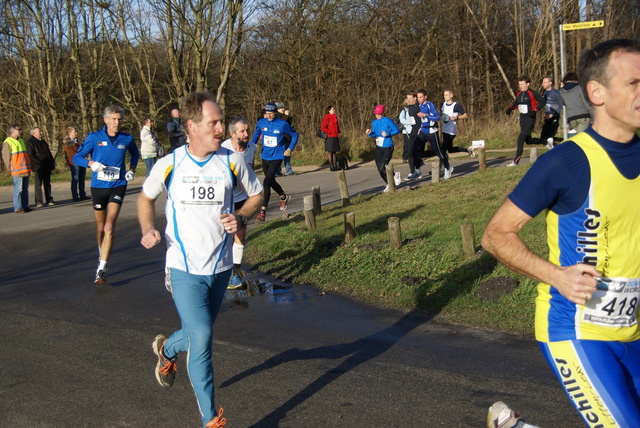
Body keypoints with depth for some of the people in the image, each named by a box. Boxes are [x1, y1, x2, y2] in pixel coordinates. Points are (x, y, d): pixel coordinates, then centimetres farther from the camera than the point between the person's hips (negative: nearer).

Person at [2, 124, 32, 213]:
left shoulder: (21, 140, 17)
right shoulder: (8, 142, -6)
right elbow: (6, 157, -7)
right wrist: (11, 169, -7)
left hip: (25, 170, 7)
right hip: (17, 171, -7)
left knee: (25, 189, 8)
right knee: (18, 189, -7)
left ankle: (25, 206, 13)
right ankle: (18, 208, -5)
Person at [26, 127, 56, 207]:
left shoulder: (43, 141, 20)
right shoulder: (30, 142, -4)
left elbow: (49, 153, 24)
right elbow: (31, 155, -13)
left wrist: (52, 162, 11)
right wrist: (38, 163, -20)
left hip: (47, 166, 7)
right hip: (38, 167, -7)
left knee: (47, 183, 10)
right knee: (38, 184, -4)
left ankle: (49, 200, 15)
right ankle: (39, 202, -3)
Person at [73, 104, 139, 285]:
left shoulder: (127, 139, 2)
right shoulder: (94, 137, -3)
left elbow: (135, 153, 24)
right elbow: (77, 157, -1)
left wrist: (131, 170, 9)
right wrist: (91, 163, -20)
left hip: (118, 186, -1)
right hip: (98, 186, 1)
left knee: (109, 227, -15)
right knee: (100, 227, 15)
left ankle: (102, 269, -16)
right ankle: (101, 254, 44)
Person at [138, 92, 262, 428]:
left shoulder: (232, 162, -3)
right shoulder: (169, 164, -6)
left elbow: (256, 194, 12)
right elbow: (146, 198, 11)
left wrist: (241, 218, -8)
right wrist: (147, 230, -7)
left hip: (220, 268, 3)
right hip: (184, 269, -3)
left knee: (199, 334, 17)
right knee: (201, 336, -13)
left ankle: (166, 349, 54)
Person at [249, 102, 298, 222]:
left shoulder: (282, 124, -11)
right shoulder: (261, 123, -2)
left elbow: (294, 135, 4)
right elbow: (256, 134, 16)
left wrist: (290, 149, -3)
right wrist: (252, 144, -2)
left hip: (276, 157, -5)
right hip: (264, 157, 5)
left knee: (266, 182, -17)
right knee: (271, 181, 20)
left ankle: (263, 210, -15)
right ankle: (284, 197, 48)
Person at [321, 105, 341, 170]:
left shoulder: (335, 117, 13)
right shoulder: (327, 117, -8)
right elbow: (323, 128, -12)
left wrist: (338, 133, 12)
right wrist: (330, 132, -13)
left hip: (336, 137, 7)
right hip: (329, 137, -7)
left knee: (334, 152, 10)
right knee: (330, 152, -2)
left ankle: (335, 166, 14)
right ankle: (331, 166, 1)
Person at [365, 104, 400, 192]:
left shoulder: (388, 121, -12)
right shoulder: (374, 122, 7)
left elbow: (397, 130, -7)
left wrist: (388, 134, -21)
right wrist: (369, 133, -8)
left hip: (387, 148, -7)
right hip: (378, 148, 7)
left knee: (382, 168, -13)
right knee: (380, 169, 7)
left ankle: (395, 176, 16)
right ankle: (389, 184, 26)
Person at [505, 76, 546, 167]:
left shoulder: (532, 93, -11)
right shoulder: (519, 94, 10)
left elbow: (542, 101, -10)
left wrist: (535, 110, -20)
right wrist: (510, 108, 8)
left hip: (530, 119, -8)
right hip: (522, 119, 8)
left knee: (520, 140, -15)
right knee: (528, 140, 18)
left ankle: (516, 162, -15)